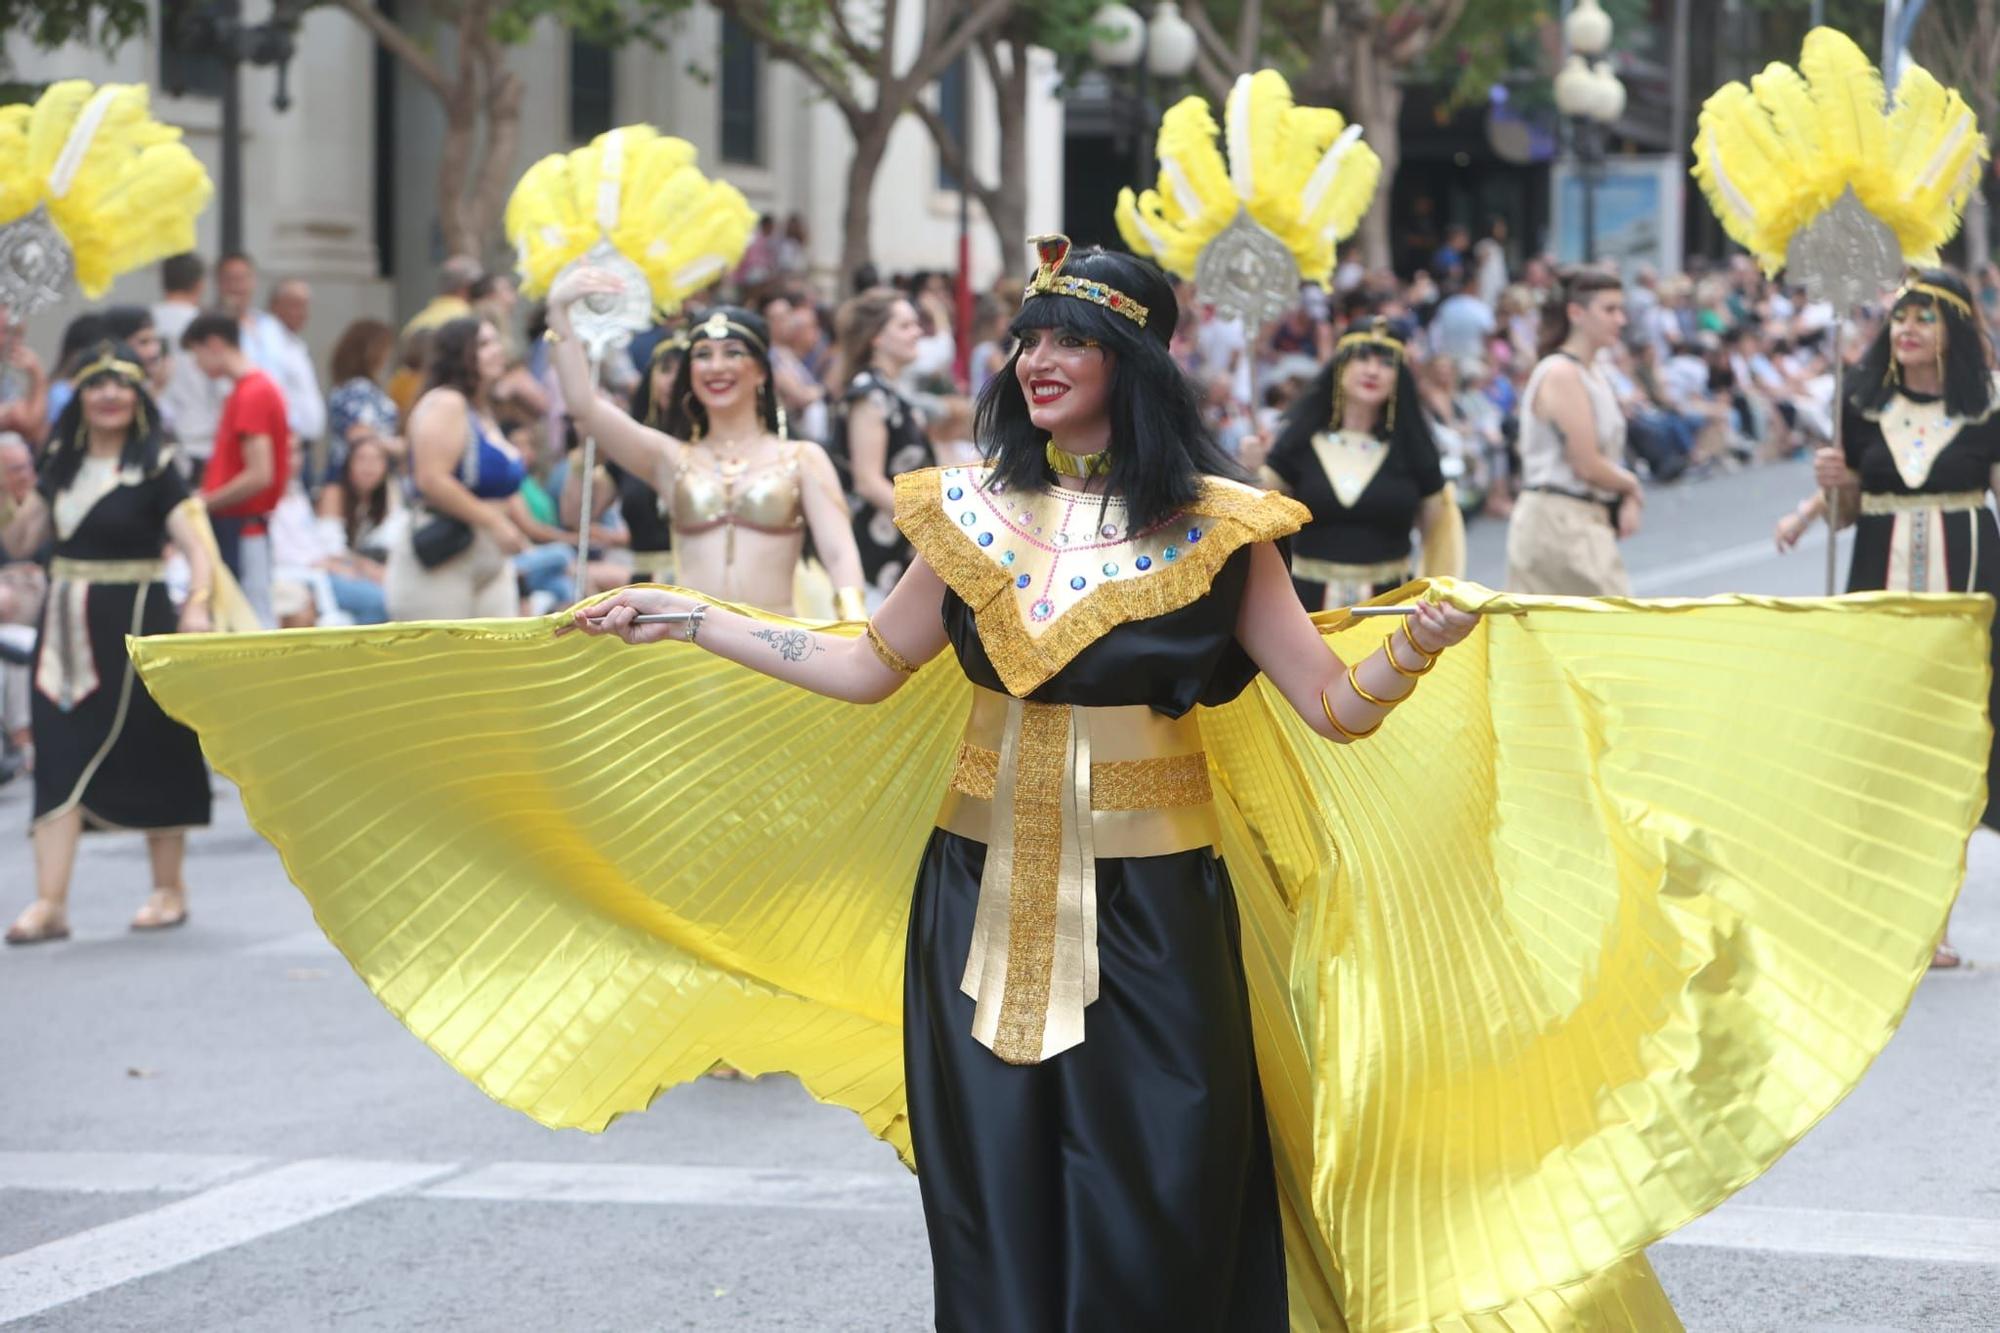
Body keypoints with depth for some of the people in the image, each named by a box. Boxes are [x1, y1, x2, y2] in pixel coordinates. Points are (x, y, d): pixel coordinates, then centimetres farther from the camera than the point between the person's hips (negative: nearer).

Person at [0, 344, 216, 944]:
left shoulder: (155, 469, -6)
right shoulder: (61, 464, 9)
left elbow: (194, 545, -15)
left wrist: (197, 603, -32)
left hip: (134, 622, -4)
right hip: (67, 629, 4)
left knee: (149, 756, 6)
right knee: (59, 757, -2)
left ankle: (169, 889, 21)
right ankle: (50, 902, -5)